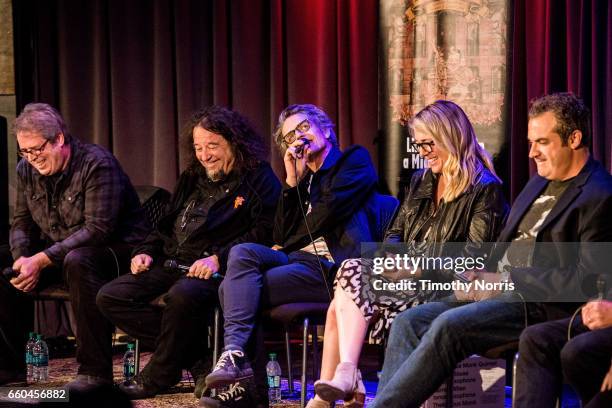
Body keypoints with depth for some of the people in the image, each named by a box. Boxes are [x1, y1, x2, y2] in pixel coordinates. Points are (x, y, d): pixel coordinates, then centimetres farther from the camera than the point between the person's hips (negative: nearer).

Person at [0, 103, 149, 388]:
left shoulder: (97, 164, -19)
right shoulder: (27, 170, 3)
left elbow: (98, 229, -26)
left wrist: (42, 260, -30)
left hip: (116, 250, -8)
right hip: (58, 252, 8)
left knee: (78, 262, -39)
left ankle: (95, 371, -35)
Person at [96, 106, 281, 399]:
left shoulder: (258, 179, 1)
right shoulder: (192, 178, 24)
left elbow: (265, 232, -13)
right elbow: (166, 225, 34)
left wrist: (219, 259, -22)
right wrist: (146, 251, 13)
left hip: (215, 271, -8)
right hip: (171, 264, 8)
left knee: (182, 296, -40)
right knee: (110, 298, -9)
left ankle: (158, 376, -16)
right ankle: (198, 360, -13)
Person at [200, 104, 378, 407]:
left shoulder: (355, 160, 8)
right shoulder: (304, 179, 29)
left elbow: (331, 209, -7)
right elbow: (282, 236, 17)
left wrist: (286, 247, 0)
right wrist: (292, 183, 10)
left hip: (330, 266, -7)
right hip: (299, 259, 7)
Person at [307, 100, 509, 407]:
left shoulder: (484, 189, -2)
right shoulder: (421, 181, 22)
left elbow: (475, 255, -11)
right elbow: (395, 232, 21)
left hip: (443, 286, -7)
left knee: (353, 279, -26)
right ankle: (343, 378, -34)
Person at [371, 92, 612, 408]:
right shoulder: (539, 183, 20)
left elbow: (587, 278, -17)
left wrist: (508, 281, -15)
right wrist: (479, 277, 3)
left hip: (542, 305, -9)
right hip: (499, 291, 9)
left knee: (448, 326, -29)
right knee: (408, 323, -8)